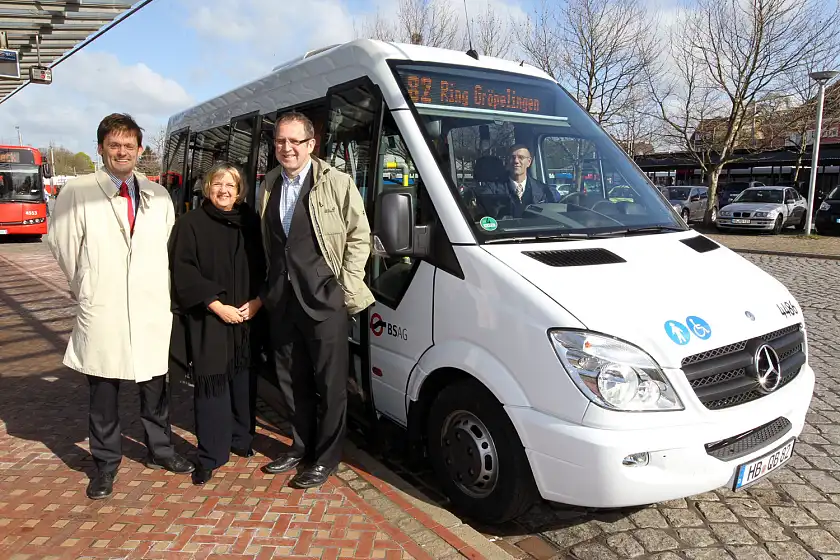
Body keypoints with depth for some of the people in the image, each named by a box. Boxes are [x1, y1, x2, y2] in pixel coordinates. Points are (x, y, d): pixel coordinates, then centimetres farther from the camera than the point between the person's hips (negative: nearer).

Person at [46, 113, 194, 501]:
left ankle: (159, 451, 29)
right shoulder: (76, 193, -3)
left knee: (155, 388, 12)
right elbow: (62, 245, 1)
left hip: (152, 309, 3)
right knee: (103, 394, 8)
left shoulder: (158, 196, 8)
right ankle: (105, 465, 25)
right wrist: (87, 288, 8)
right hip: (101, 311, -2)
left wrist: (162, 289, 6)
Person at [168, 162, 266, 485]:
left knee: (243, 381, 10)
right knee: (211, 385, -2)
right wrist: (218, 307, -14)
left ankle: (241, 439, 27)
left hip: (247, 317, 3)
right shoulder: (190, 224, -3)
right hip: (207, 321, -3)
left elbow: (264, 266, 9)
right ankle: (210, 456, 7)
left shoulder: (250, 222, 7)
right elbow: (183, 272, -8)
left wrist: (257, 301, -6)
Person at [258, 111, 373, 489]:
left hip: (324, 300, -6)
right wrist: (270, 287, 13)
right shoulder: (269, 185, 12)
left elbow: (359, 236, -5)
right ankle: (301, 447, 34)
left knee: (330, 383, 4)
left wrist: (347, 285, -9)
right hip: (282, 300, 6)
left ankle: (325, 458, 19)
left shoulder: (337, 183, -7)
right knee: (294, 381, 17)